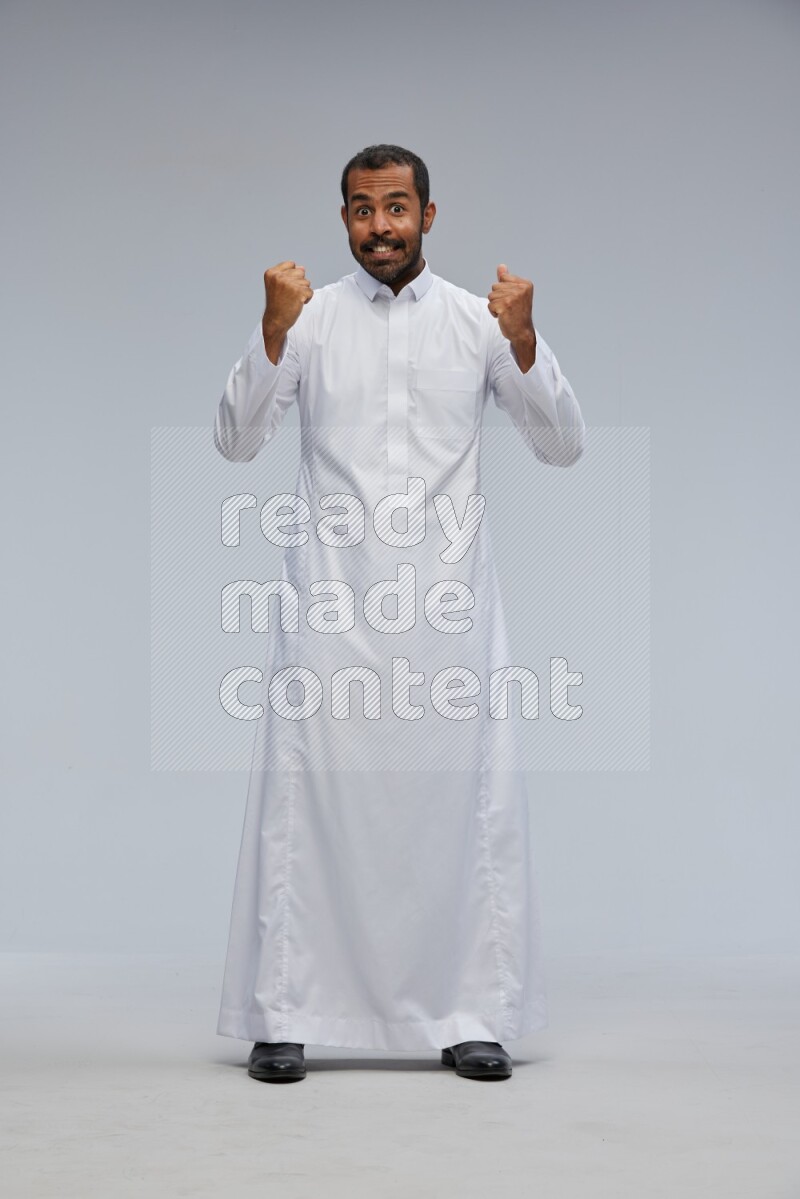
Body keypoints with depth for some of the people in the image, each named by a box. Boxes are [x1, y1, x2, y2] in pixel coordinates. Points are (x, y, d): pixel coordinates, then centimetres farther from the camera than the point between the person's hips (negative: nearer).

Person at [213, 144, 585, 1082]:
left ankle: (471, 1016, 11)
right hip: (331, 600, -1)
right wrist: (273, 331, -17)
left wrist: (522, 341, -12)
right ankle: (284, 1018, 7)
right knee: (305, 798, -1)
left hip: (448, 600, 1)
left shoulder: (478, 320, 6)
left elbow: (562, 446, 3)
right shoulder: (308, 318, 5)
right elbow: (236, 441, -4)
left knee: (467, 797, 1)